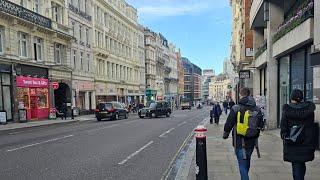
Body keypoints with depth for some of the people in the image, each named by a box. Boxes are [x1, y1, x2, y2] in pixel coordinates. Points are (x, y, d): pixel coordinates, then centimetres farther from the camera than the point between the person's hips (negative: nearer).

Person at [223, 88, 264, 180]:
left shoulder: (235, 108, -13)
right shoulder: (257, 109, 1)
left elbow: (228, 124, -9)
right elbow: (261, 125, 9)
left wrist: (225, 134, 8)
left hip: (240, 142, -5)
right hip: (251, 141, 5)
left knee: (242, 165, 1)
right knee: (247, 161, 24)